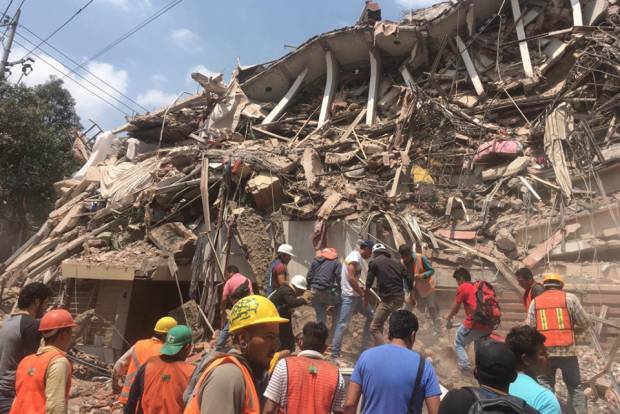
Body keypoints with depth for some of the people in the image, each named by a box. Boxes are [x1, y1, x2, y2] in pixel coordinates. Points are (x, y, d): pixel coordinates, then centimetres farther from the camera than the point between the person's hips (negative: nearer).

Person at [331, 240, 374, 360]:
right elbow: (350, 278, -25)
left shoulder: (357, 257, 14)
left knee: (371, 315, 14)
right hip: (349, 296, -10)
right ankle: (335, 354, 4)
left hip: (355, 295, 10)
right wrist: (363, 294, -19)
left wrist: (361, 290, 11)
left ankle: (365, 347, 21)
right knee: (343, 324, -5)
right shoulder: (355, 257, -17)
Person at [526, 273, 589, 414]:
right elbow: (585, 323, 1)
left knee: (545, 387, 11)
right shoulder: (569, 298, 0)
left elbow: (529, 327, -1)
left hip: (544, 352, 1)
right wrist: (573, 329, 21)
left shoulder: (535, 301, 4)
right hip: (567, 351, 0)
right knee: (575, 387, 16)